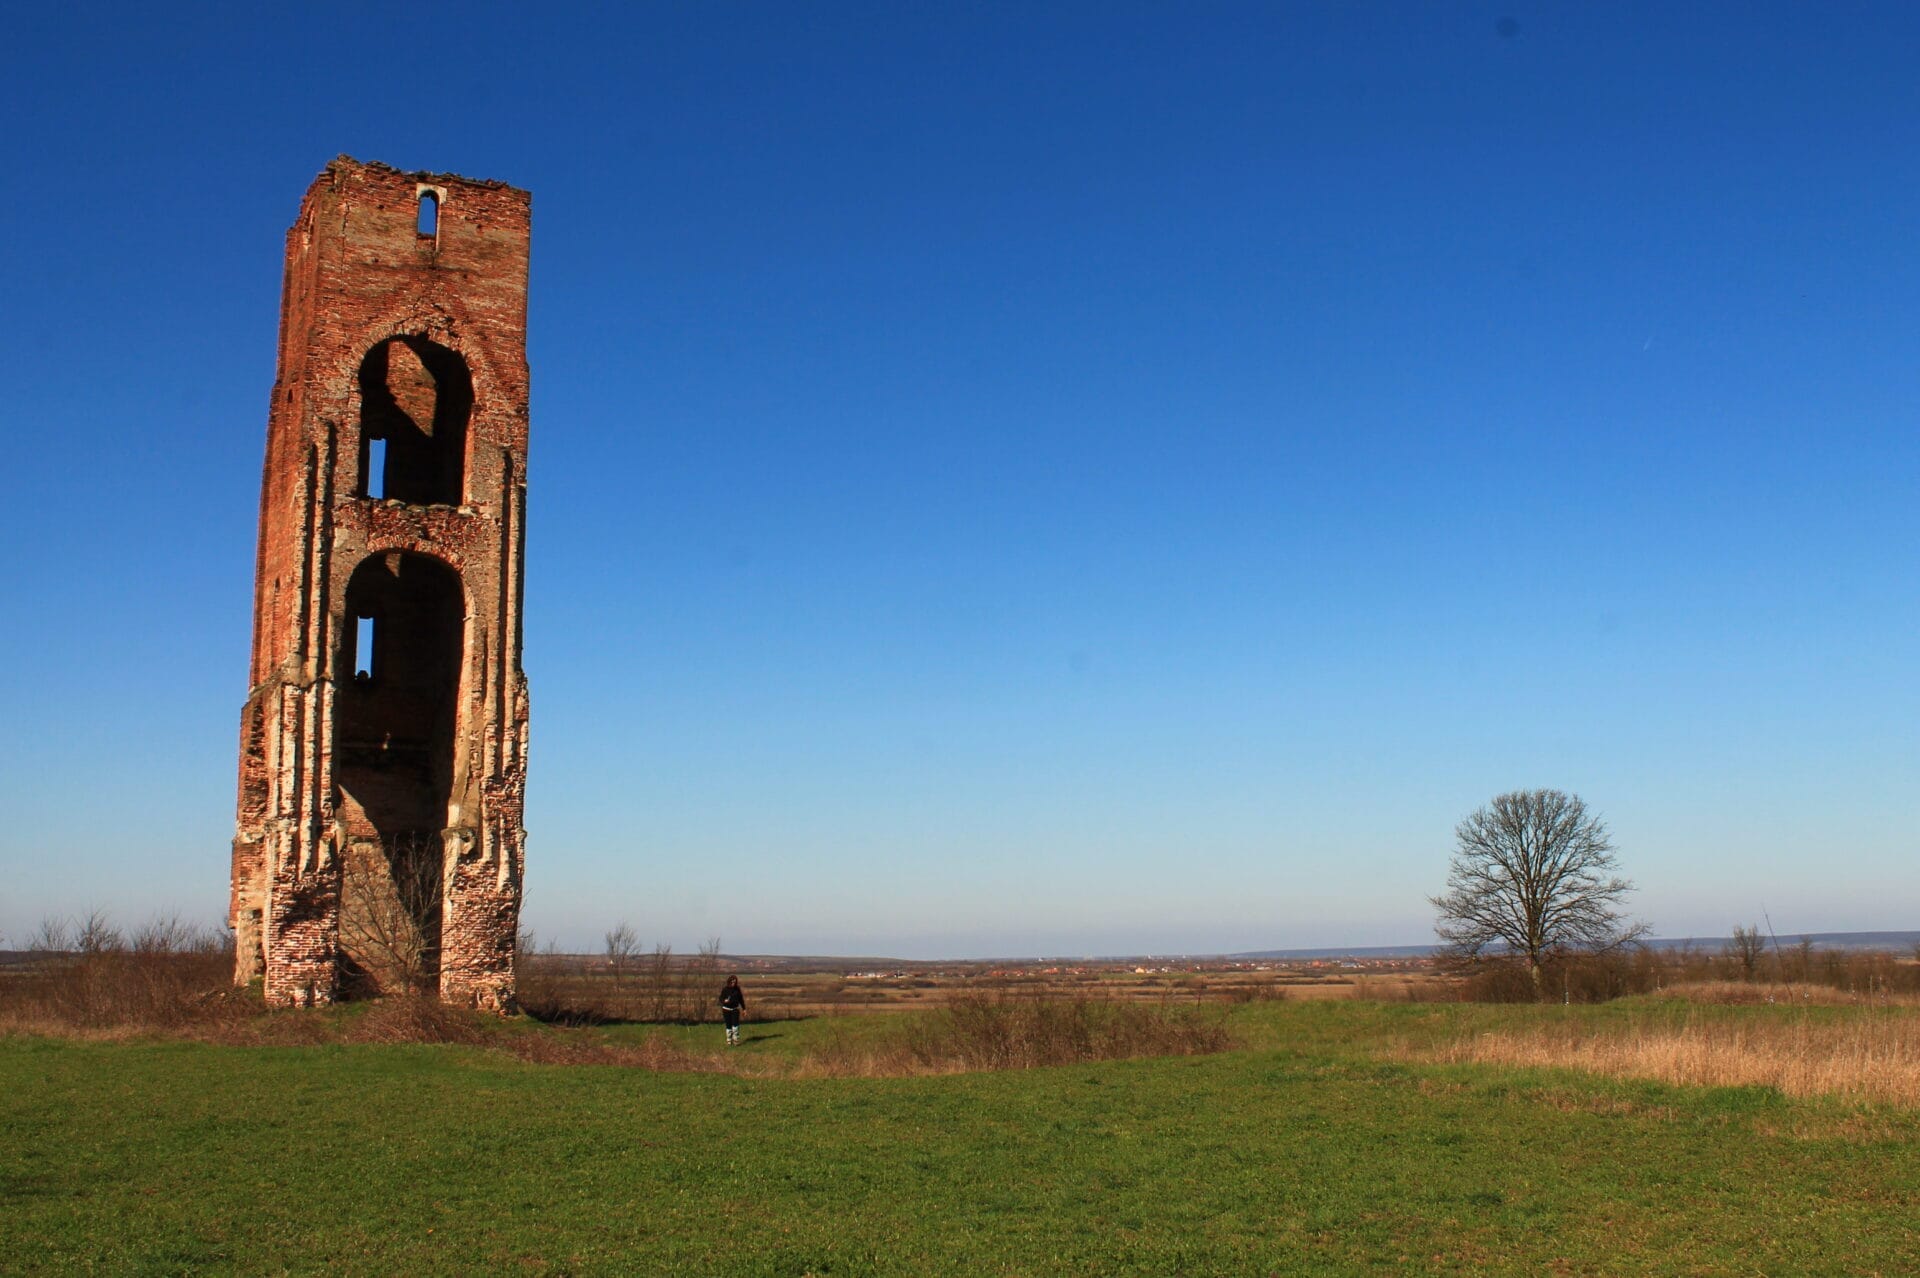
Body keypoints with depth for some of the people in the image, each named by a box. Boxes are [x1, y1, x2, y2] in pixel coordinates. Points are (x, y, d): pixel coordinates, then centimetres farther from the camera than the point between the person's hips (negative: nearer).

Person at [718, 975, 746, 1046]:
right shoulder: (725, 989, -5)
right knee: (728, 1025, 3)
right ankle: (729, 1040, 14)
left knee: (735, 1023, -15)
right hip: (726, 1009, -1)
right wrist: (724, 1001, -27)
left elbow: (741, 999, 11)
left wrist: (744, 1008, 13)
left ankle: (735, 1039, -6)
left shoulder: (737, 989, 2)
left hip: (735, 1009, 1)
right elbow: (721, 998, -4)